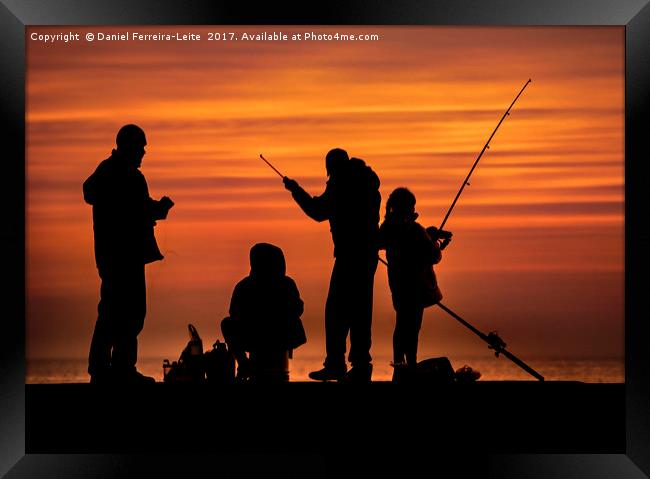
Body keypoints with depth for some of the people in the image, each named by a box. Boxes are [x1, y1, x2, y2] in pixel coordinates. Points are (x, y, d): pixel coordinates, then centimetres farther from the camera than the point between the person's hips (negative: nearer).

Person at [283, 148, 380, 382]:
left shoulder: (342, 182, -8)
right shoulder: (366, 180, 17)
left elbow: (319, 212, -8)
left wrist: (295, 190, 3)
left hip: (350, 253, -9)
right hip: (368, 251, 9)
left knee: (337, 310, -8)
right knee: (359, 310, 11)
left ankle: (335, 363, -11)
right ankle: (361, 364, 12)